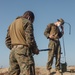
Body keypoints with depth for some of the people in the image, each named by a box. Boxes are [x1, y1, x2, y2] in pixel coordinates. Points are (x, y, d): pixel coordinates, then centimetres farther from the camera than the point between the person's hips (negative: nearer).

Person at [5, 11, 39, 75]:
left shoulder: (12, 24, 22)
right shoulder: (27, 22, -1)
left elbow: (8, 41, 18)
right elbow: (30, 39, -11)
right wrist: (35, 49, 2)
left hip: (13, 51, 8)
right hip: (24, 51, -8)